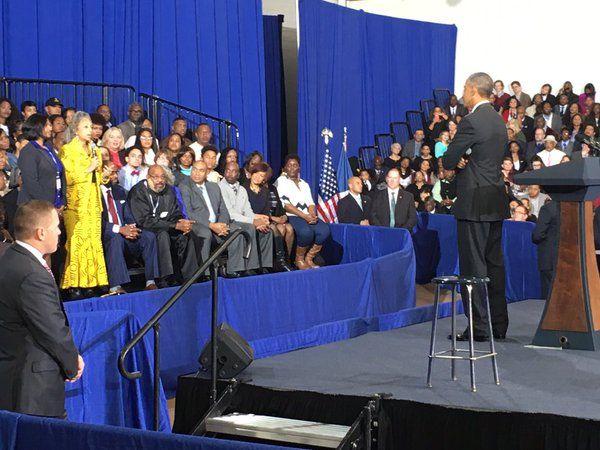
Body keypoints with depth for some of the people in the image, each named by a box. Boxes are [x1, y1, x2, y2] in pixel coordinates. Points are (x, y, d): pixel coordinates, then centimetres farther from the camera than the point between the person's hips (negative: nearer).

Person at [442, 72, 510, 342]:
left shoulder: (471, 122, -15)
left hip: (474, 203, -9)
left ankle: (479, 327, -4)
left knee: (474, 264, -5)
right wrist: (464, 160, 2)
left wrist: (456, 161, 8)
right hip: (497, 201, 9)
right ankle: (498, 324, 18)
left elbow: (448, 162, -13)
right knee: (495, 263, 12)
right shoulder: (499, 121, 13)